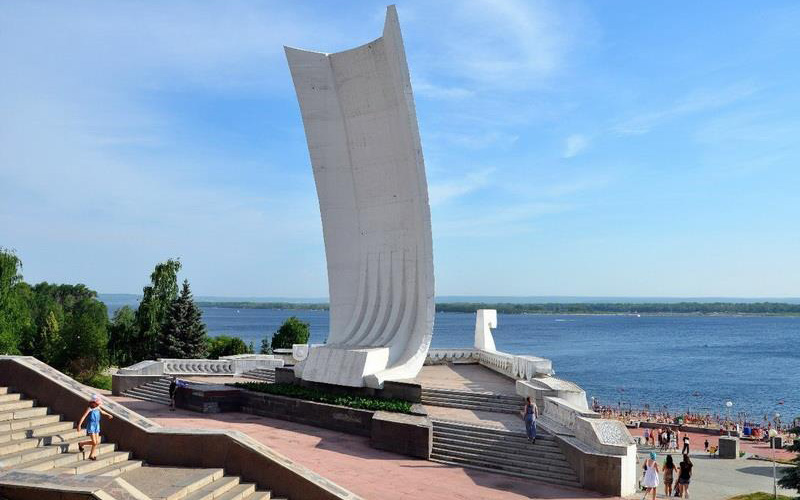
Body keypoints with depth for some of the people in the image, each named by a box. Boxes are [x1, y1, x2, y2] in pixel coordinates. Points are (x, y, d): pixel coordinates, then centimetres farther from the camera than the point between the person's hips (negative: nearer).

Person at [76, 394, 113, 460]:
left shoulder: (98, 408, 5)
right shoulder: (90, 409, -14)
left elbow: (102, 411, 27)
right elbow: (83, 416, -21)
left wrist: (108, 414, 43)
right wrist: (79, 425, -30)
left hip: (97, 426, 7)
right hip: (91, 426, -7)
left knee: (97, 442, 5)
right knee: (94, 442, -9)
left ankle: (92, 455, 18)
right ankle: (81, 444, 15)